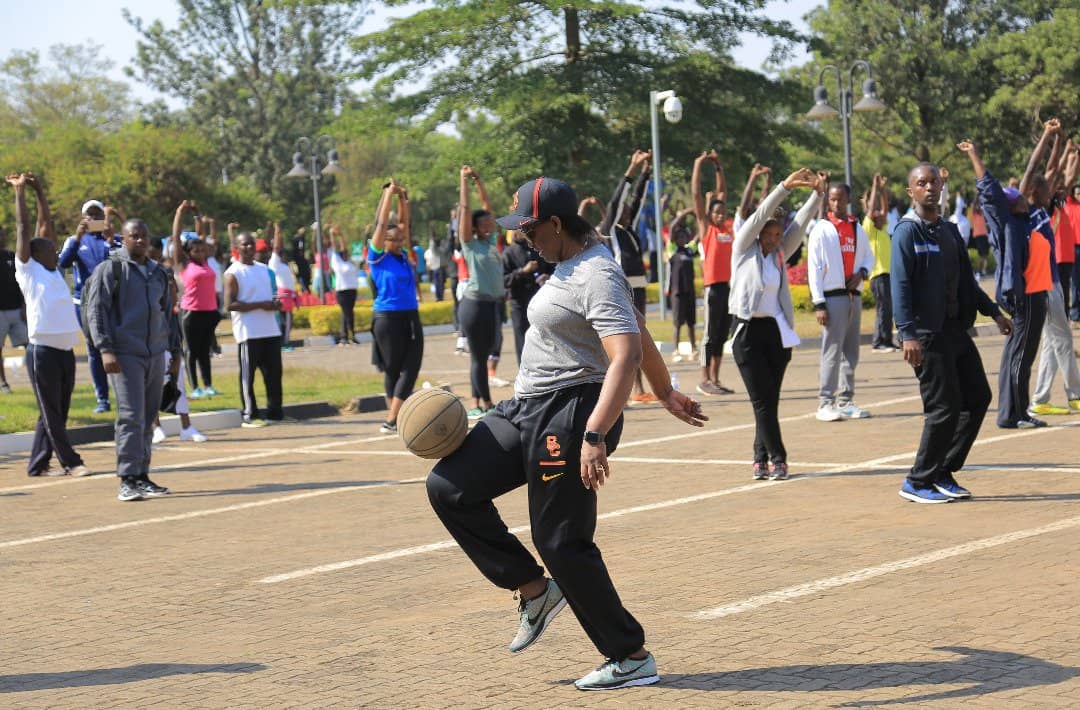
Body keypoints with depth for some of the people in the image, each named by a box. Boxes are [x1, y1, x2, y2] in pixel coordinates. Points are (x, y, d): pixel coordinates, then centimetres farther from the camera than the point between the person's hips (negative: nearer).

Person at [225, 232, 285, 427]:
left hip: (271, 329, 7)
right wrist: (260, 305, -19)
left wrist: (276, 302, 0)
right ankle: (249, 415, 3)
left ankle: (275, 412, 17)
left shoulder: (264, 269, 15)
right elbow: (229, 305, -15)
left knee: (274, 373, 9)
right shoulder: (233, 273, -7)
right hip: (248, 332, -7)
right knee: (248, 375, -2)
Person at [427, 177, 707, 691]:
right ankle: (535, 590, 15)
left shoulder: (596, 277, -18)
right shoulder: (570, 266, 13)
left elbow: (627, 356, -30)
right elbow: (638, 330, 23)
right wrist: (666, 393, 32)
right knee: (449, 487, 6)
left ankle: (632, 658, 8)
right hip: (527, 409, 10)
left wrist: (595, 437, -39)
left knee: (563, 542, -6)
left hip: (570, 415, -10)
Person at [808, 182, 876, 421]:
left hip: (854, 295, 6)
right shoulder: (821, 229, -3)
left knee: (851, 352, 8)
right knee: (832, 351, -9)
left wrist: (862, 272, -4)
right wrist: (818, 304, -13)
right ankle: (825, 403, -8)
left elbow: (868, 256, 21)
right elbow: (814, 267, -7)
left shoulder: (858, 229, 13)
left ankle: (846, 401, 14)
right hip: (833, 296, -6)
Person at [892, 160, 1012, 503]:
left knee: (978, 397, 9)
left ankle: (943, 472, 19)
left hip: (956, 330, 8)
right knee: (945, 408, -8)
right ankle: (917, 482, 5)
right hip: (928, 334, -8)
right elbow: (900, 286, -16)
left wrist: (993, 312, 20)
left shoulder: (950, 231, 16)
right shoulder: (907, 231, -9)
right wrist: (908, 334, -24)